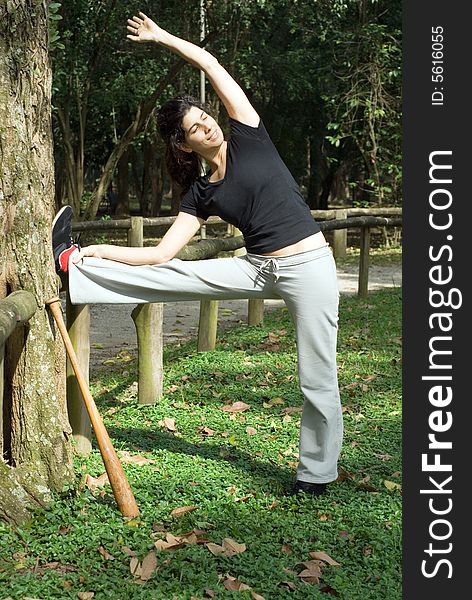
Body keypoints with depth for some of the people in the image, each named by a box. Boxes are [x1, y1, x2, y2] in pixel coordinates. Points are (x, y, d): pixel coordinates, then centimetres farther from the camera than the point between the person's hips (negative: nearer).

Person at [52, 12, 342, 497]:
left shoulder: (248, 138, -2)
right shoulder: (201, 194, 5)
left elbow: (213, 65, -3)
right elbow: (161, 254, -1)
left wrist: (162, 37, 3)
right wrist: (98, 251, -5)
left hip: (308, 266, -3)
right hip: (258, 268, 3)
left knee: (317, 378, 0)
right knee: (172, 276, -2)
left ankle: (316, 474, 15)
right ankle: (71, 264, 7)